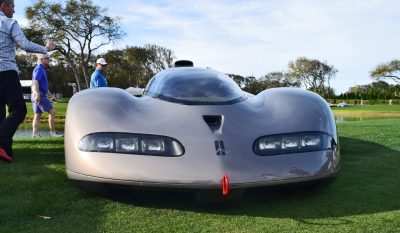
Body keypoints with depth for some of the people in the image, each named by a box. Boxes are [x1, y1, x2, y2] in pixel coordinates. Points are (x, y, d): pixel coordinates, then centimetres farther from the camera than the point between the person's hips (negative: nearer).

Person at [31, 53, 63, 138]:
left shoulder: (42, 69, 22)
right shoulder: (39, 69, -9)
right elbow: (35, 82, -23)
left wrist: (51, 95, 28)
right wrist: (37, 94, -34)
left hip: (39, 96, 10)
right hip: (40, 95, -10)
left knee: (37, 115, 6)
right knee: (52, 112, -8)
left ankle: (35, 134, 5)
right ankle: (53, 132, -6)